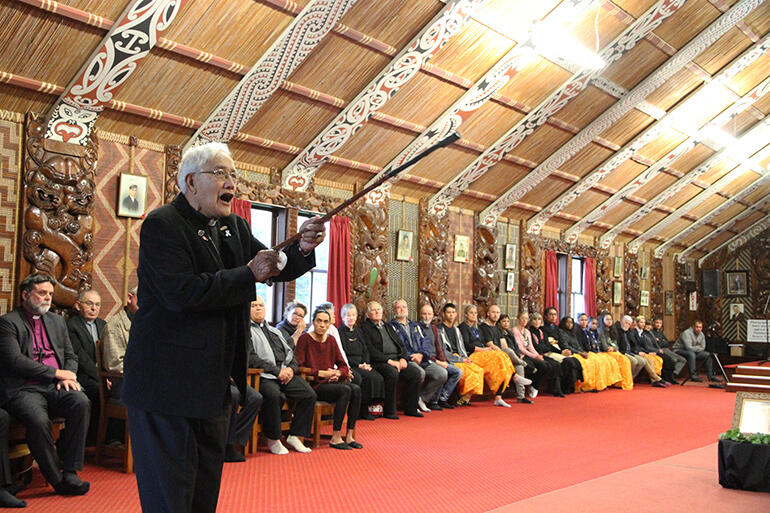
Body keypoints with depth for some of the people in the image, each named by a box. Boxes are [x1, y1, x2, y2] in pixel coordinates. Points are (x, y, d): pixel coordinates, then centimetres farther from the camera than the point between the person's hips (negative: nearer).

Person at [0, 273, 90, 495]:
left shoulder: (57, 321, 22)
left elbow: (71, 356, 22)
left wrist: (69, 375, -1)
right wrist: (57, 373, -10)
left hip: (55, 387, 5)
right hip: (23, 389, -5)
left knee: (81, 402, -27)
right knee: (38, 420, -35)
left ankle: (70, 472, -22)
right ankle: (57, 480, -18)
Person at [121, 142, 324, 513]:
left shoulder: (234, 228, 13)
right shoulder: (162, 225, -12)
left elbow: (277, 269, 12)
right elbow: (181, 293, -25)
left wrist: (302, 248, -10)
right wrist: (249, 274, -18)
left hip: (214, 385, 8)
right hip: (167, 385, -8)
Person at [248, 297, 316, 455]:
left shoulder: (275, 331, 28)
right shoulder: (246, 330, 5)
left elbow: (291, 352, 23)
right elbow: (251, 358, -9)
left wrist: (291, 368, 0)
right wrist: (277, 371, -14)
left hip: (286, 373, 7)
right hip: (264, 376, -7)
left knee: (310, 394, -15)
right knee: (274, 395, -37)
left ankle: (295, 436, -3)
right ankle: (273, 440, -16)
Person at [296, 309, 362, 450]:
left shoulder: (331, 340, 14)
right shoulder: (305, 339, -3)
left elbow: (343, 365, 15)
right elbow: (299, 366, -11)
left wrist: (338, 373, -8)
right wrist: (321, 373, -14)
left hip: (330, 383, 6)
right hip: (314, 385, -6)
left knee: (356, 389, -21)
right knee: (345, 390, -29)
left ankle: (349, 436, -17)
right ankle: (335, 438, -23)